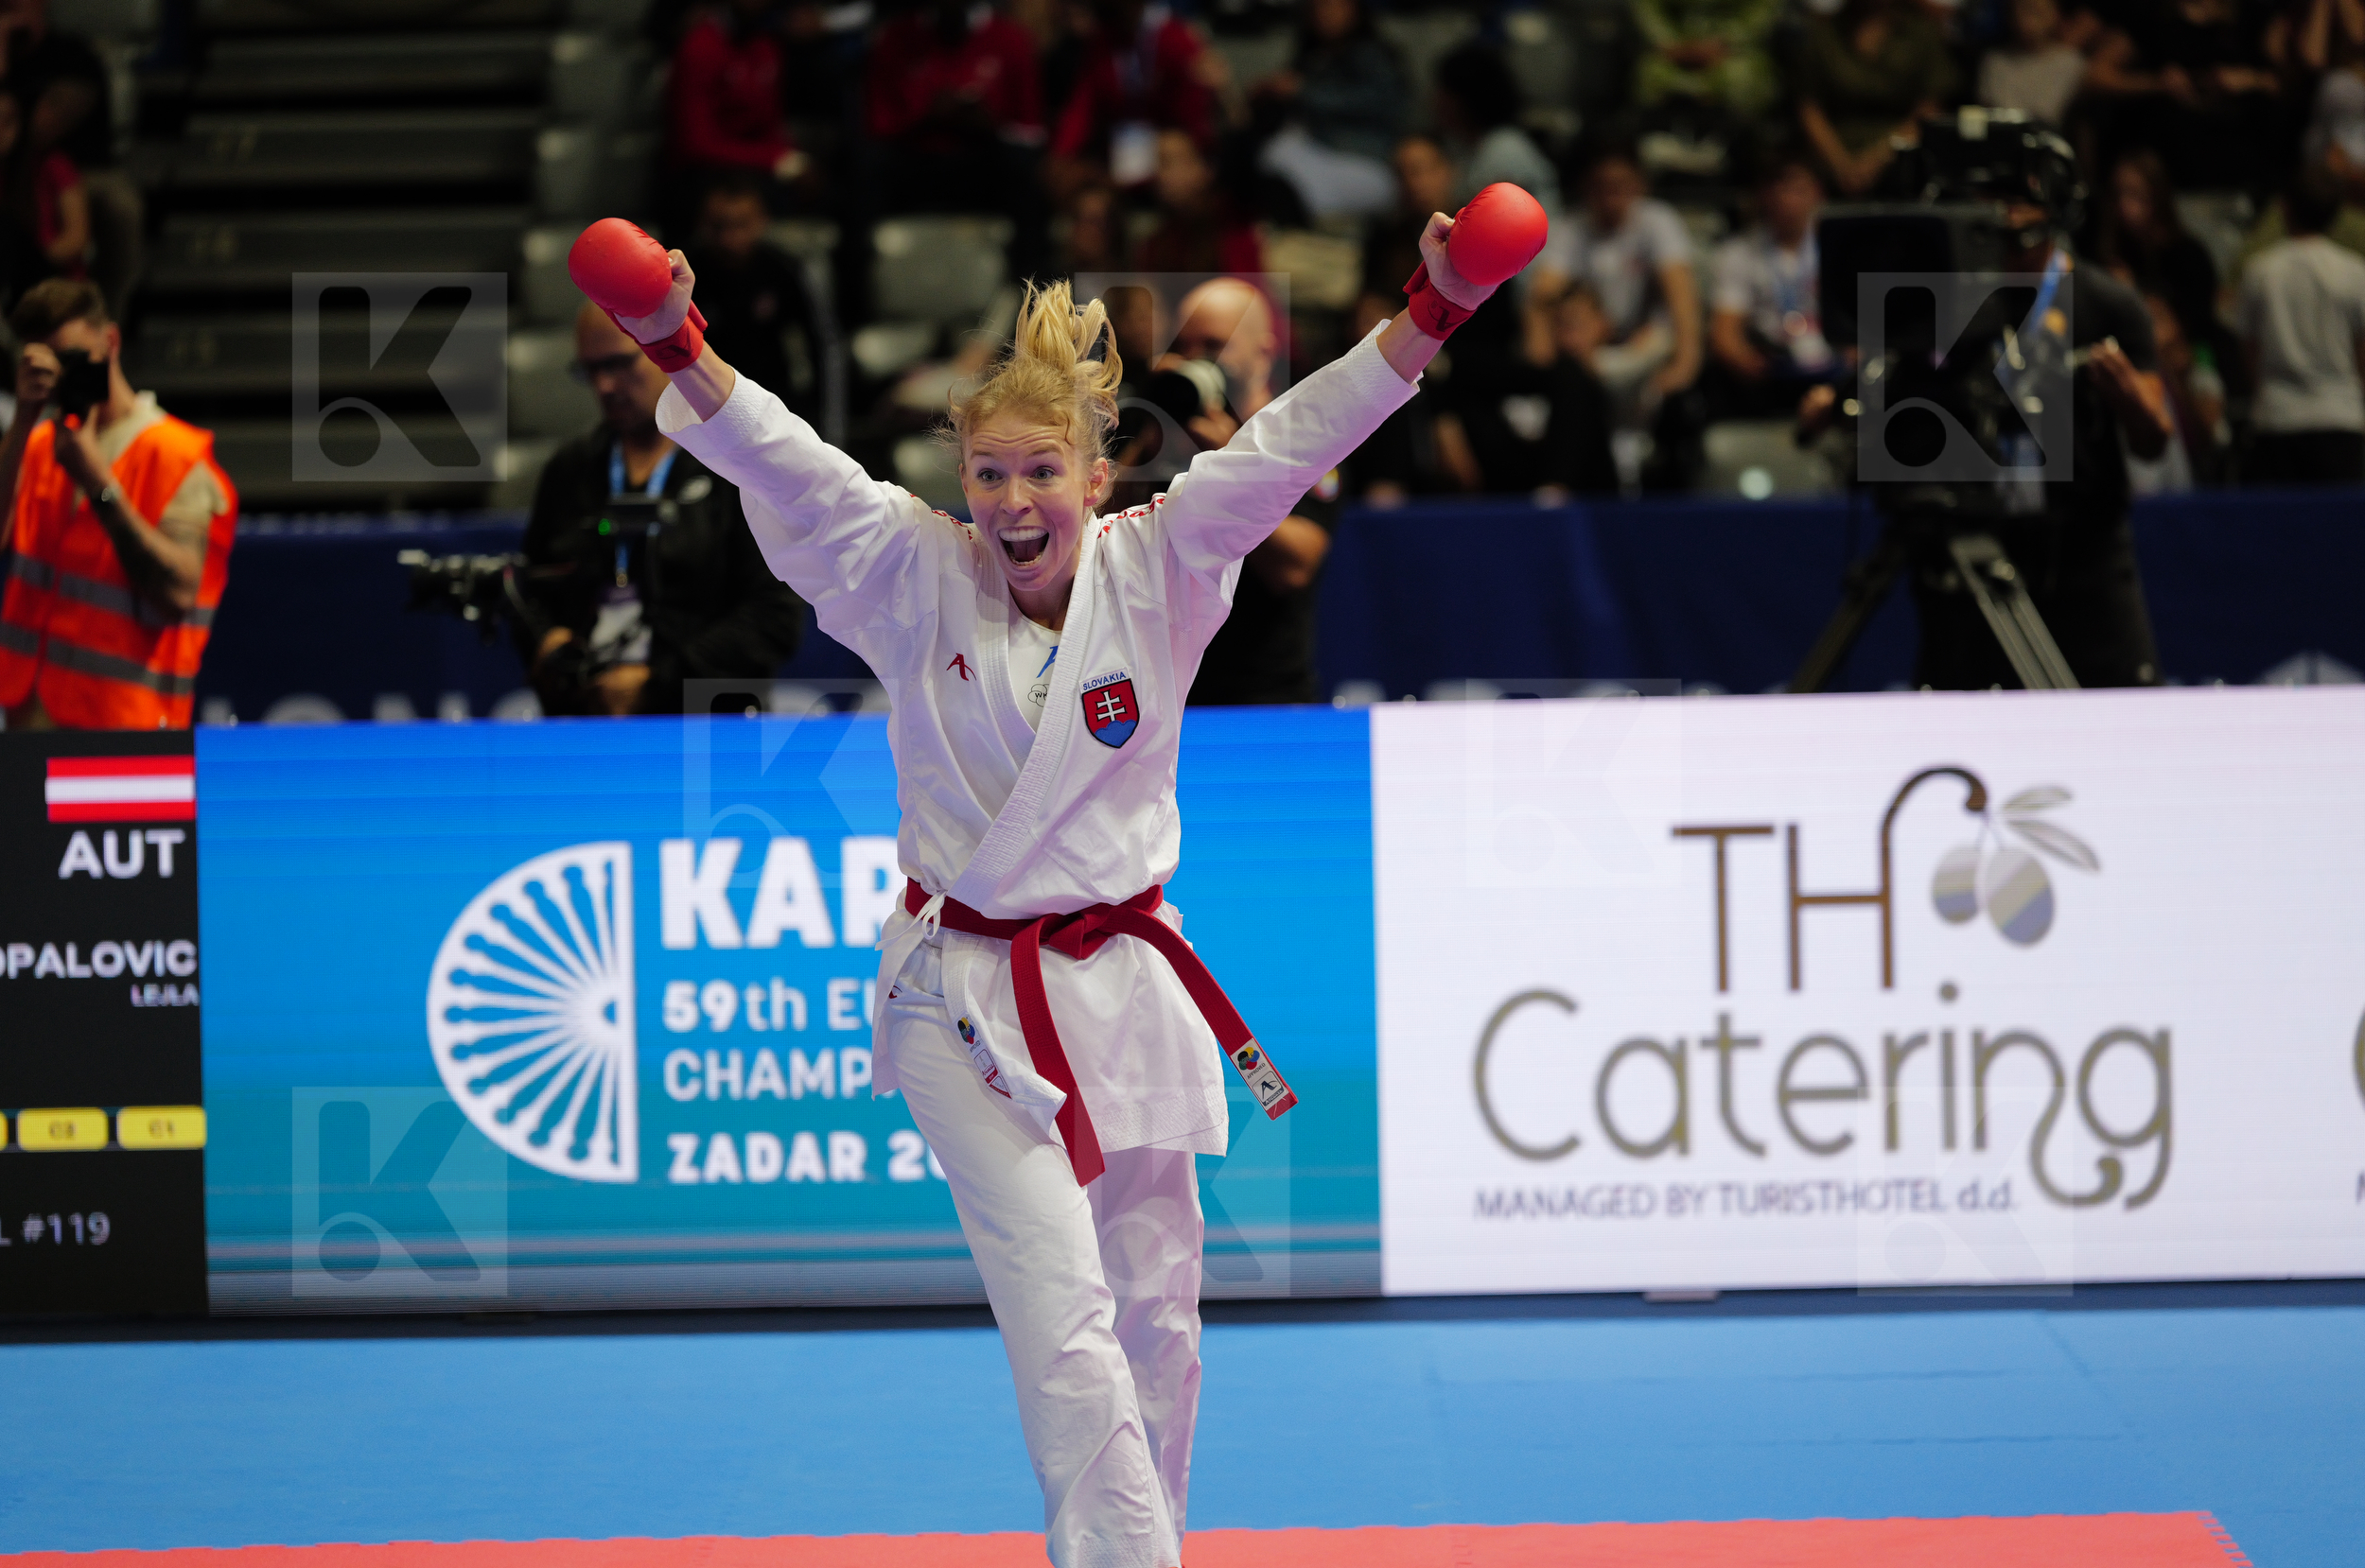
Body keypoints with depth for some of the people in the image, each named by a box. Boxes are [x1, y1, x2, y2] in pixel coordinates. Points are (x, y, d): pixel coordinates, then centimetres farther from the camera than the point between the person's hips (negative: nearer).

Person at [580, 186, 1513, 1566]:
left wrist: (1430, 320, -23)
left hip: (1122, 982, 3)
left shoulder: (1155, 573, -3)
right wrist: (681, 351, -34)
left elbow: (1286, 445, -12)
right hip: (970, 1001, -3)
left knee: (1153, 1305, 12)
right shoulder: (919, 582, -6)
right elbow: (780, 461, -17)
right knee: (1059, 1309, -13)